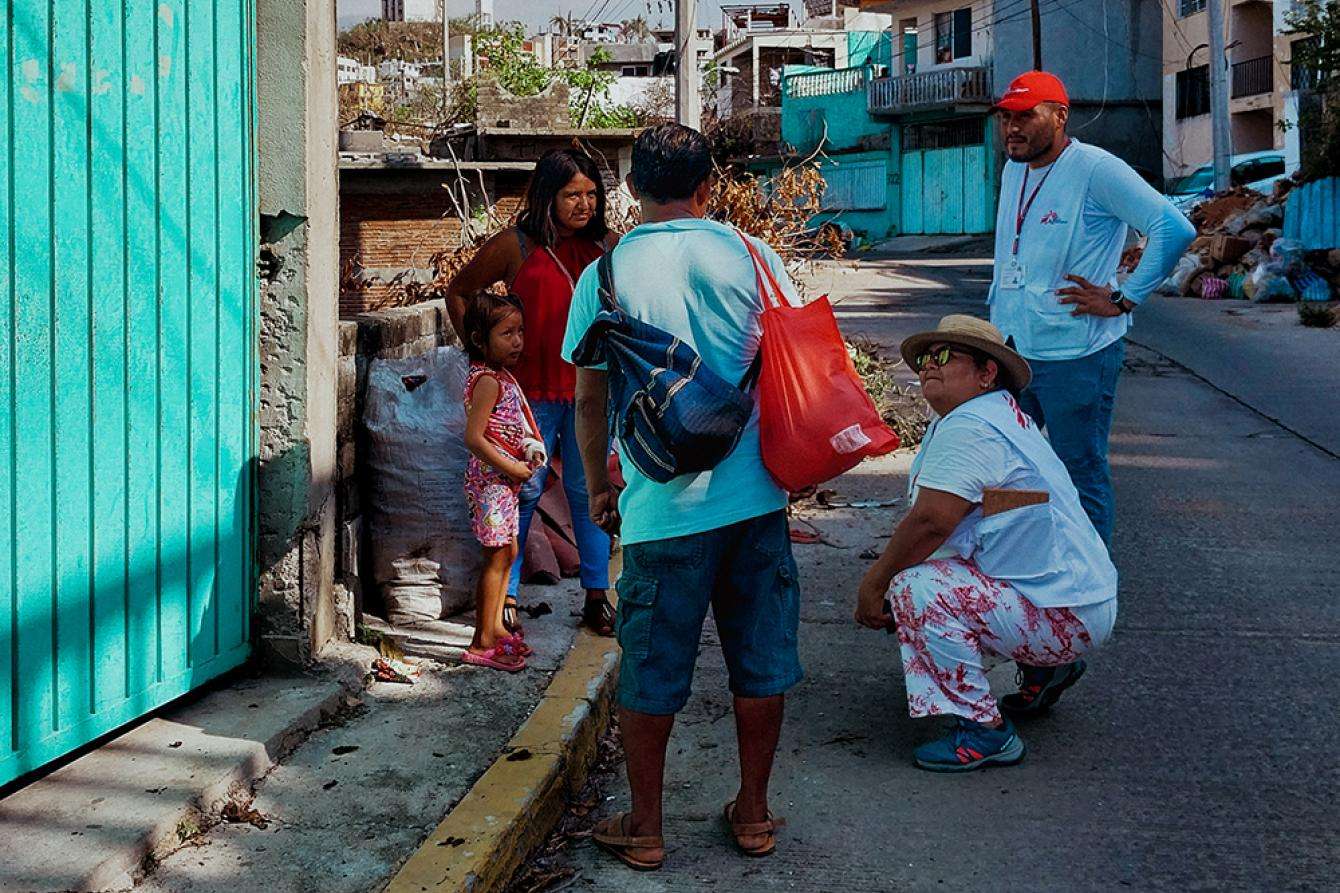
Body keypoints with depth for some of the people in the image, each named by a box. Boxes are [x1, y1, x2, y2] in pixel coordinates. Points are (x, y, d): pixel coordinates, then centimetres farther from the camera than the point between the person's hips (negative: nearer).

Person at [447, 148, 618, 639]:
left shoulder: (605, 244, 7)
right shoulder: (516, 245, -3)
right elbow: (457, 292, 9)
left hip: (590, 387, 3)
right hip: (533, 389, -3)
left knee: (588, 491, 9)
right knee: (524, 491, 2)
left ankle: (597, 597, 19)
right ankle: (504, 599, 13)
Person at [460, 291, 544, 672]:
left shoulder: (501, 376, 13)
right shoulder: (488, 380, -18)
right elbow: (474, 437, -24)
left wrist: (529, 452, 7)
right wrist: (512, 467, -18)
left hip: (504, 479, 10)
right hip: (492, 479, -10)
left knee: (508, 553, 17)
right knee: (497, 556, -6)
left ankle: (495, 627, 29)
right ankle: (481, 644, -1)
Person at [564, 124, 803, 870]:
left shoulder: (604, 277, -3)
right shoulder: (751, 257, 0)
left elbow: (590, 399, 2)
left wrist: (598, 487, 16)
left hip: (662, 506, -1)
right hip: (756, 496, 2)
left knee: (651, 675, 10)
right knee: (762, 662, 14)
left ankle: (645, 829, 21)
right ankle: (753, 813, 26)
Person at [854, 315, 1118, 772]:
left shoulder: (968, 427, -19)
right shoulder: (998, 416, 15)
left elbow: (930, 521, -28)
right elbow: (940, 527, 18)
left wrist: (874, 583, -14)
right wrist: (885, 576, 8)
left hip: (1065, 617, -11)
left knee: (916, 587, -24)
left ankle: (985, 732, -15)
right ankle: (1047, 668, 25)